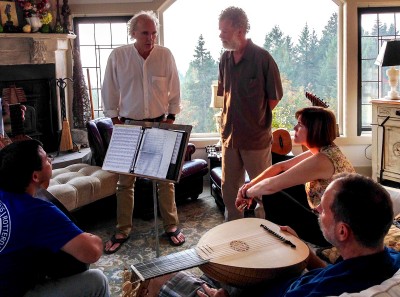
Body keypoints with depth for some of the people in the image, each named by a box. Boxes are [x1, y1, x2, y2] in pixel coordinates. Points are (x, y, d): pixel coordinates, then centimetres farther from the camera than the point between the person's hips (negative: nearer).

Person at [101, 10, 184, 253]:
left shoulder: (165, 55, -4)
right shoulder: (118, 56, -6)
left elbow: (174, 90, 3)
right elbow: (109, 91, 1)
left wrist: (171, 117, 0)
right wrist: (115, 119, -2)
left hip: (160, 124, 0)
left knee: (166, 178, 6)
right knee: (125, 180, 5)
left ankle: (172, 225, 20)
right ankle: (123, 230, 17)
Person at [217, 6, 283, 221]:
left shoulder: (262, 58, -13)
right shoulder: (225, 58, 5)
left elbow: (275, 96, -6)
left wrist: (256, 119, -2)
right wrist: (227, 119, 10)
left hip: (256, 136, -6)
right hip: (230, 135, 6)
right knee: (228, 187, 15)